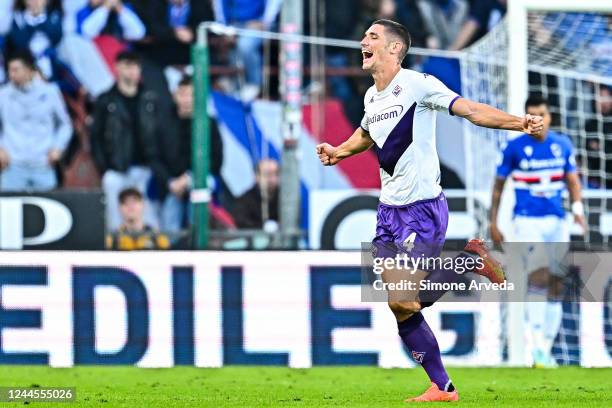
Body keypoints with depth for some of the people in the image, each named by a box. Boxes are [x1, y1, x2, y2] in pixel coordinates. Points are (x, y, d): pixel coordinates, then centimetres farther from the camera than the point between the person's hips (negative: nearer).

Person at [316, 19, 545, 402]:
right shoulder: (371, 97, 14)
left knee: (403, 303, -16)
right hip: (388, 209, 8)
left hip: (422, 209, -8)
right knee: (401, 307, 3)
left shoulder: (417, 84, -10)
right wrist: (340, 151, 19)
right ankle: (442, 388, 12)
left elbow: (469, 109, -18)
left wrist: (519, 123, -31)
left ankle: (472, 261, 4)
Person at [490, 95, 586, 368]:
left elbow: (572, 181, 10)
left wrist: (578, 208, -8)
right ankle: (538, 347, -27)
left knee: (556, 286, 6)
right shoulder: (515, 148, -4)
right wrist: (493, 223, 4)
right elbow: (499, 184, 5)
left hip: (557, 222, 4)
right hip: (527, 221, -4)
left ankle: (546, 350, 15)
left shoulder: (562, 145, 6)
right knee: (539, 275, -22)